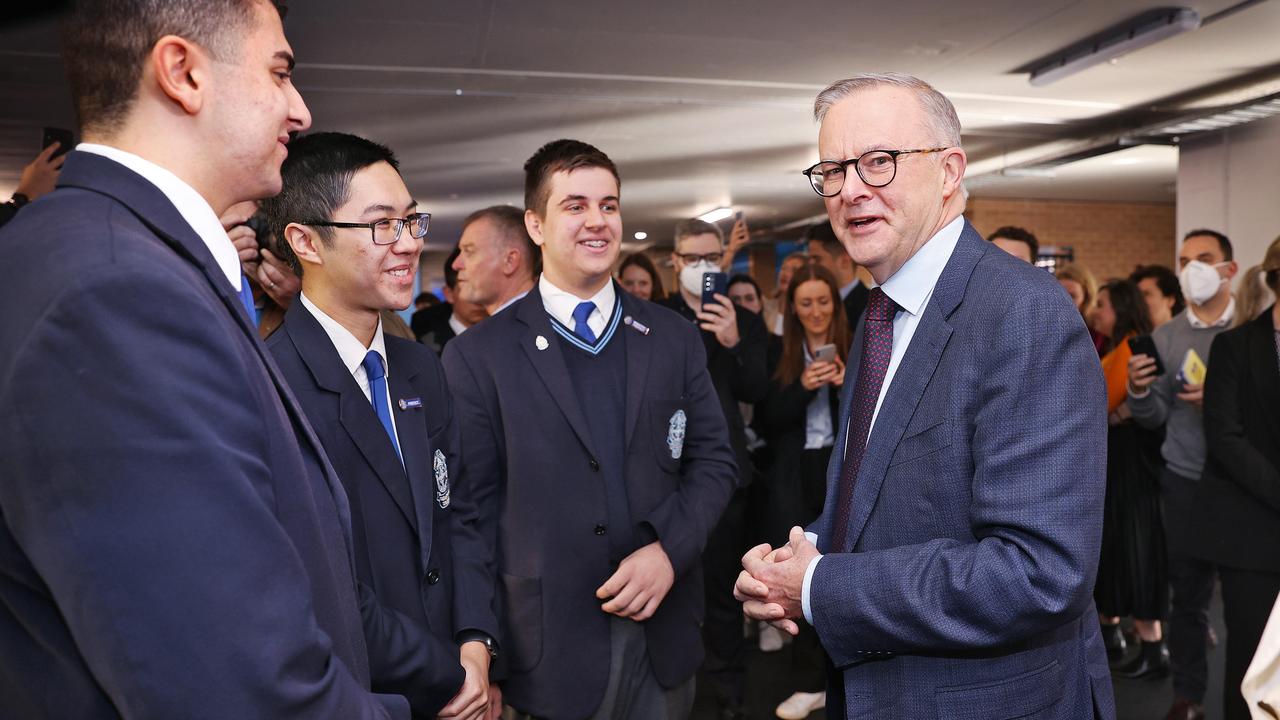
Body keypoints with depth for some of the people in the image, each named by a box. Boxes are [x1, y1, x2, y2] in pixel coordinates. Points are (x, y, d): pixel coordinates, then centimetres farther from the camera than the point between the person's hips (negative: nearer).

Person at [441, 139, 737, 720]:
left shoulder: (675, 339, 5)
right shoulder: (477, 355, -5)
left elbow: (714, 460, 6)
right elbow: (476, 508, -5)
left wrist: (669, 549, -11)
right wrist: (485, 653, -7)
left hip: (663, 637, 3)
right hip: (547, 650, -3)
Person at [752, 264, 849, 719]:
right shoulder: (777, 353, 3)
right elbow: (765, 423, -2)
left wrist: (848, 386, -16)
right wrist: (803, 388, -15)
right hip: (796, 477, 1)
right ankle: (811, 681, 18)